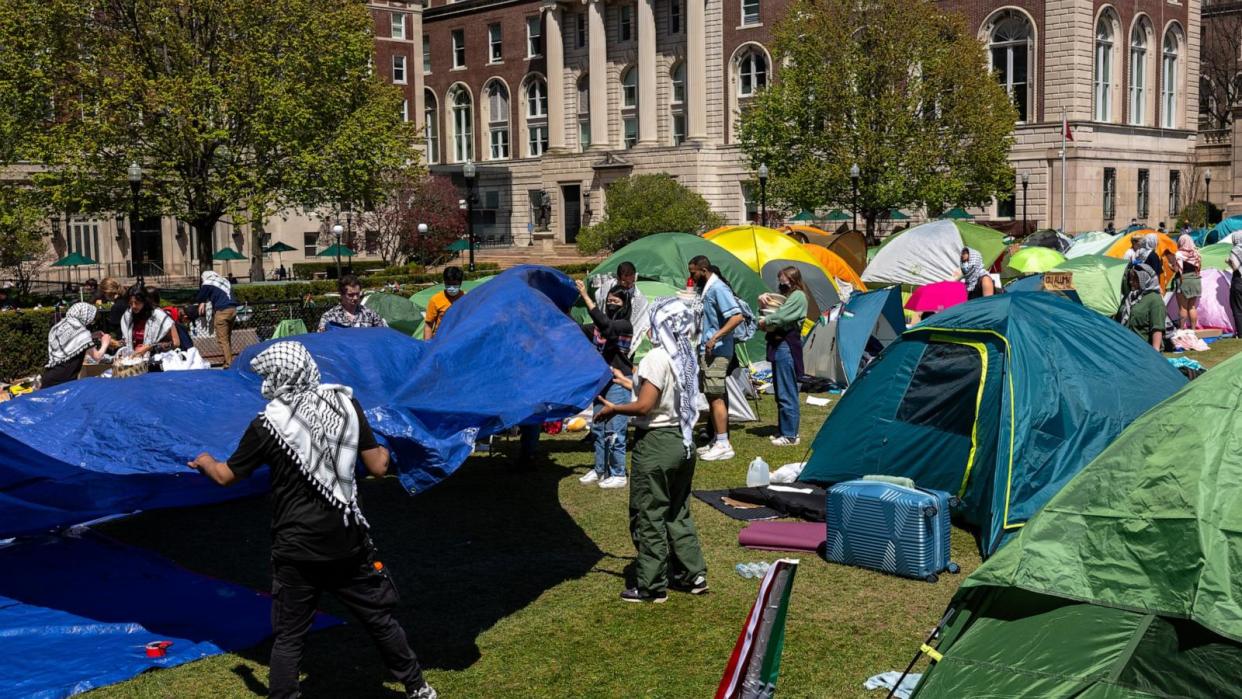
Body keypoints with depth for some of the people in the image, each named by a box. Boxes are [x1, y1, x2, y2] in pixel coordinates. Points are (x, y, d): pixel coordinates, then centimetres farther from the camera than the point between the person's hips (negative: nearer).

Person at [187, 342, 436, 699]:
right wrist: (383, 452, 22)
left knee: (289, 637, 8)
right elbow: (378, 467, -1)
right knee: (380, 618, 16)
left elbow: (227, 476, 4)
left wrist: (205, 462, 25)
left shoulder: (268, 424, -10)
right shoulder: (346, 403, -4)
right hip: (348, 540, 3)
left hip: (297, 549, -2)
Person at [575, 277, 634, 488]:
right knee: (597, 427, 13)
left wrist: (586, 297, -33)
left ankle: (618, 475, 3)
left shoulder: (624, 325, -12)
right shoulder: (601, 325, 13)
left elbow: (604, 324, -30)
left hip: (618, 382, -8)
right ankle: (600, 469, 24)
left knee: (614, 430, -6)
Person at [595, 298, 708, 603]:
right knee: (678, 513, 19)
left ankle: (652, 586, 9)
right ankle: (693, 573, 24)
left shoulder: (657, 359, -19)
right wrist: (628, 381, 22)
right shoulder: (687, 357, 6)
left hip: (655, 443, -8)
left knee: (648, 516, 2)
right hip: (683, 440, 8)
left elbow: (644, 406, -22)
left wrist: (613, 409, -5)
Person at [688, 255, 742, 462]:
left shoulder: (718, 288, -15)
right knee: (712, 396, 13)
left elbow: (737, 316, -24)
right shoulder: (704, 289, 15)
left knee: (716, 397, -9)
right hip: (707, 350, 10)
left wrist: (715, 338, -25)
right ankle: (717, 440, 21)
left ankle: (723, 445, -7)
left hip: (717, 351, -10)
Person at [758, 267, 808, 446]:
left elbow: (780, 317, -19)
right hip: (779, 346, 10)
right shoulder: (788, 297, 23)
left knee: (786, 394, -7)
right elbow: (774, 316, 19)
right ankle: (784, 430, 22)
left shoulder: (798, 296, -8)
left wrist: (765, 321, -2)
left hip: (787, 347, -10)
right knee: (782, 393, 15)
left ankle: (790, 435, -4)